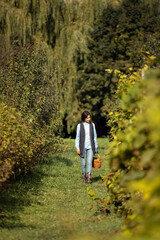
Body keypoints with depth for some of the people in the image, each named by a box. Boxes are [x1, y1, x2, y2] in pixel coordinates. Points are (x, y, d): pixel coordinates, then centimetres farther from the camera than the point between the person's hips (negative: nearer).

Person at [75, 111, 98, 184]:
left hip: (90, 147, 1)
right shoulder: (80, 126, 2)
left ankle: (89, 178, -16)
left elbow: (95, 136, 14)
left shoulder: (92, 125, 8)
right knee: (83, 163, 2)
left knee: (89, 162, -12)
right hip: (83, 147, -1)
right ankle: (84, 178, 15)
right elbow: (77, 137, 4)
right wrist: (77, 148, -1)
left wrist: (96, 146, 14)